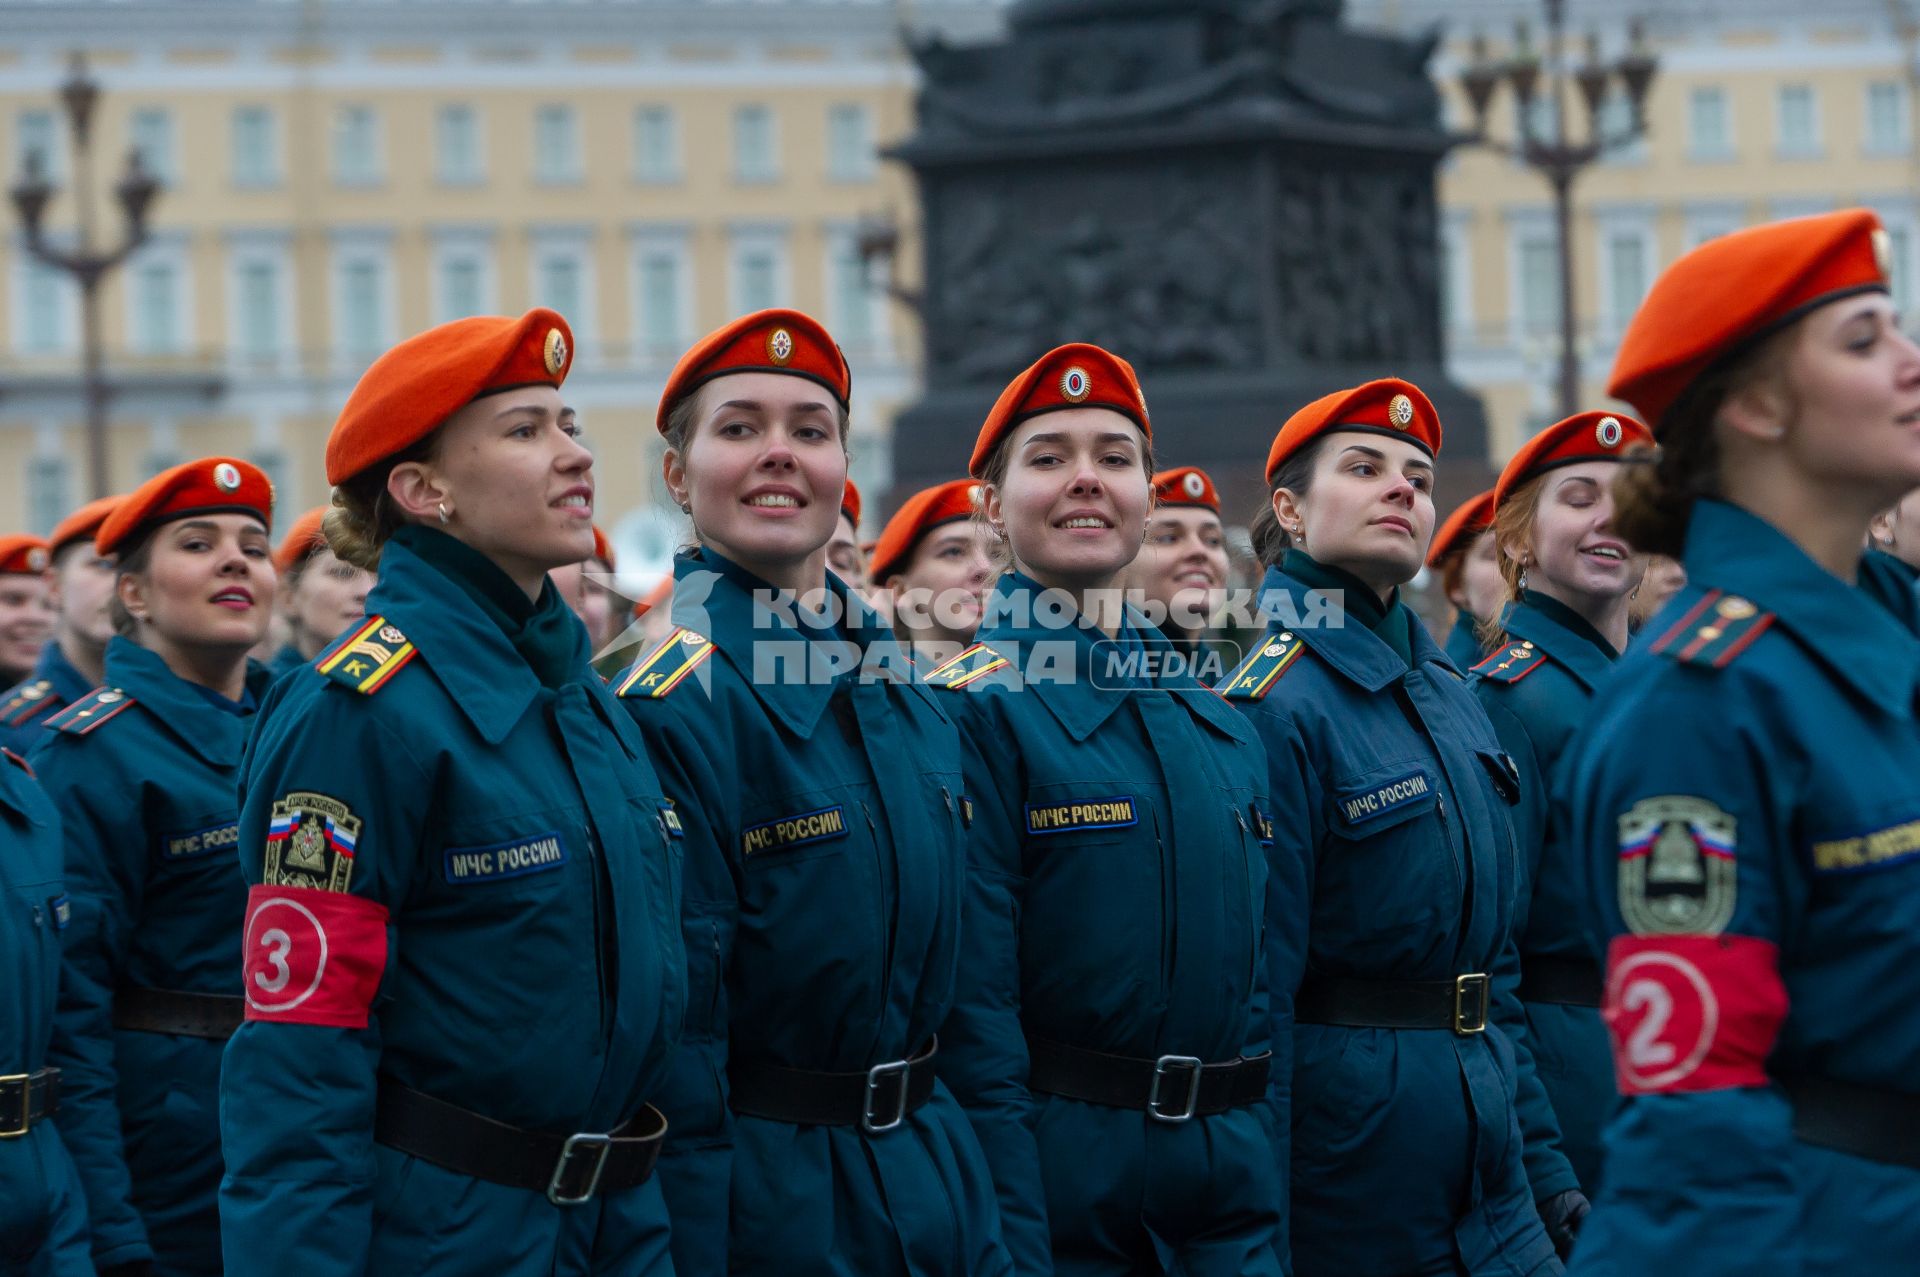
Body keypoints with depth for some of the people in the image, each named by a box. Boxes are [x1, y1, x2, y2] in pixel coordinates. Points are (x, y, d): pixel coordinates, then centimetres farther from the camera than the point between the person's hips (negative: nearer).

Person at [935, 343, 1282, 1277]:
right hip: (1059, 1186, -6)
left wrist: (1277, 1193, 11)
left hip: (1237, 1182, 6)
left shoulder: (1221, 723, 11)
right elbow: (972, 1012, -15)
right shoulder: (971, 715, -10)